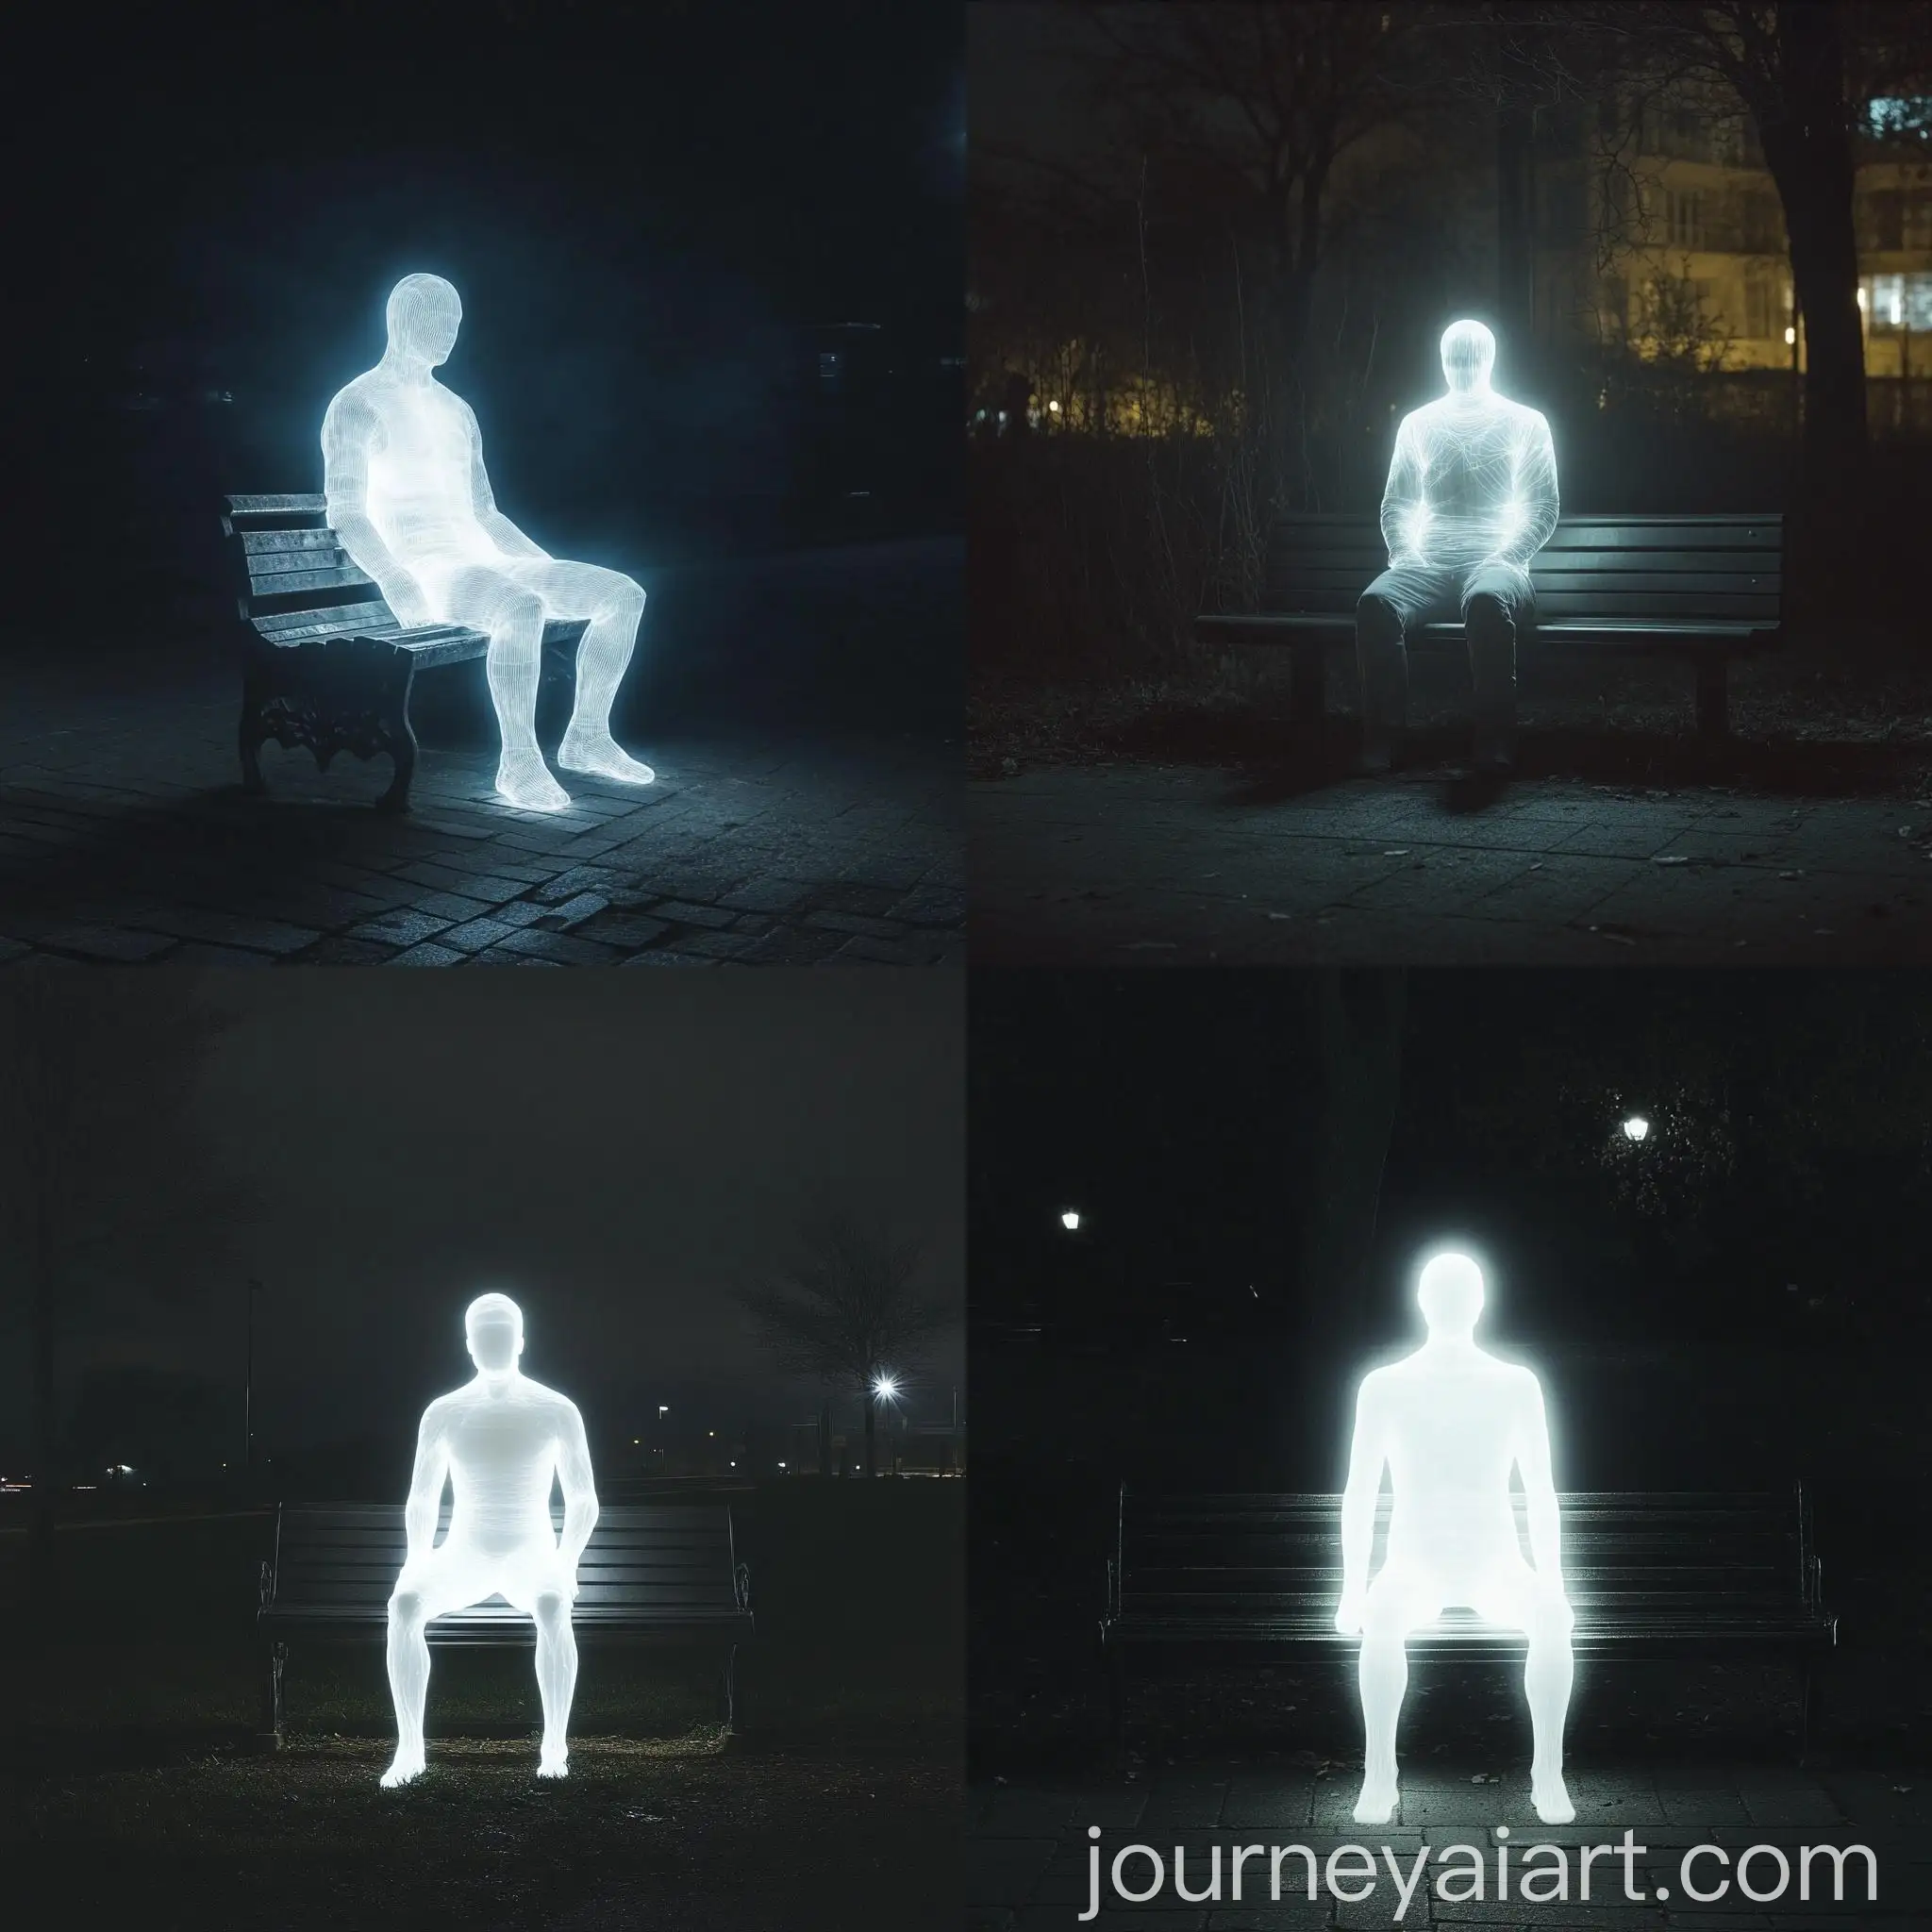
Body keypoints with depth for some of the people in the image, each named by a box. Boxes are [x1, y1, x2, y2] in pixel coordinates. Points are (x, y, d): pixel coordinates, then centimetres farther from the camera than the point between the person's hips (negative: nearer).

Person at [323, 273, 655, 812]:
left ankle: (587, 736, 1)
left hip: (485, 563, 8)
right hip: (423, 575, -8)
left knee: (624, 593, -5)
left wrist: (551, 569, 16)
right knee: (521, 606, -38)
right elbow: (346, 516, -10)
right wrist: (400, 583, -25)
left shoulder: (456, 411, 24)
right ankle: (519, 762, -32)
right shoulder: (359, 406, -1)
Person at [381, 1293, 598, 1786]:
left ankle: (555, 1746, -28)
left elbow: (584, 1502, -4)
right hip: (464, 1554, 2)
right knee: (404, 1603, -33)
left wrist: (565, 1564, -20)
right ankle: (410, 1747, -26)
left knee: (552, 1606, -40)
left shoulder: (556, 1411, -6)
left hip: (532, 1554, -1)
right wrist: (419, 1562, -13)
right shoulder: (444, 1413, -1)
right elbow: (422, 1501, 6)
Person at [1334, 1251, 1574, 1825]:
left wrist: (1553, 1588, -10)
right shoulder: (1386, 1387, -2)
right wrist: (1353, 1588, -13)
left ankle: (1547, 1771, -26)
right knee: (1383, 1619, -38)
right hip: (1414, 1563, -1)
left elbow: (1541, 1493, 0)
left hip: (1496, 1562, 1)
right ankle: (1379, 1774, -31)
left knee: (1552, 1621, -35)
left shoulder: (1516, 1385, -1)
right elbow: (1360, 1493, -3)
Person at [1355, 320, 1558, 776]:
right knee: (1376, 602, -34)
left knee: (1486, 600, -42)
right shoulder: (1418, 425, 21)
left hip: (1495, 565, -2)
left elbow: (1544, 511, 8)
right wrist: (1405, 557, 0)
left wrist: (1504, 559, -9)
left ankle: (1494, 745, -37)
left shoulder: (1526, 424, 13)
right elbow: (1395, 506, 20)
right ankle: (1382, 739, -30)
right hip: (1428, 565, 2)